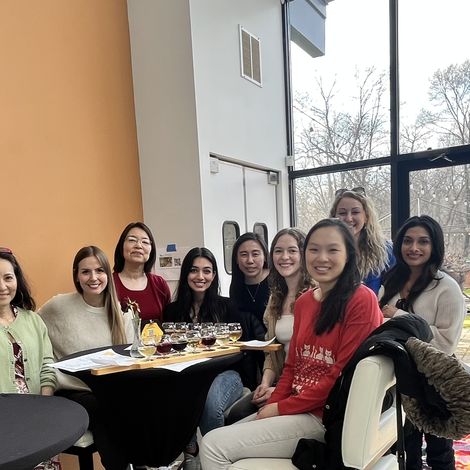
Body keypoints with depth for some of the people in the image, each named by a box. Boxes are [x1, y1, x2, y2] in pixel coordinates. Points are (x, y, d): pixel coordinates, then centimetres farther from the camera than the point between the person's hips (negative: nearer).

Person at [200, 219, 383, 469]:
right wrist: (272, 405, -3)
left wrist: (281, 407, -12)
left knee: (213, 446, -12)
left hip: (328, 418, -7)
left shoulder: (361, 300, -13)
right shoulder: (303, 301, 10)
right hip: (293, 408, 7)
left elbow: (344, 375, -16)